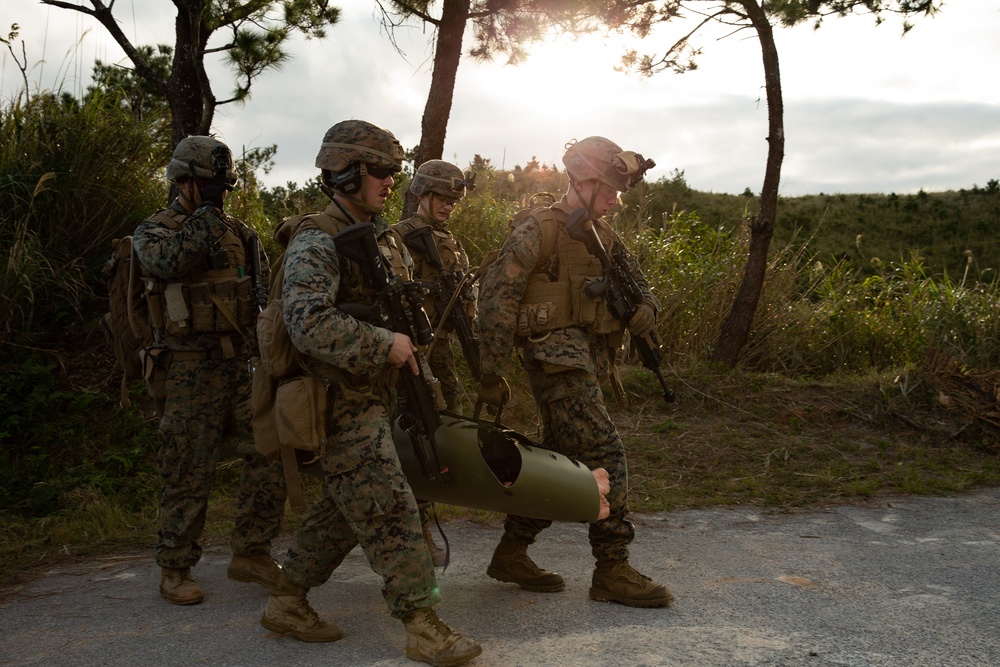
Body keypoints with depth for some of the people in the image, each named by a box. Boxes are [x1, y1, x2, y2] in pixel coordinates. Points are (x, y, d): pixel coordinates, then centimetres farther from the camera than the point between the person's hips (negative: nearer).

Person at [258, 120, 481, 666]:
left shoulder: (383, 237, 14)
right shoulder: (317, 241, -15)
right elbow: (309, 323, -29)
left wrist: (413, 345, 12)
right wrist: (384, 345, -25)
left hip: (374, 398, 9)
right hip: (343, 403, -9)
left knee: (342, 511, 16)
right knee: (390, 513, -6)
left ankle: (286, 602, 29)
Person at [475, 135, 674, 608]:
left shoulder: (604, 236, 15)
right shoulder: (538, 231, -9)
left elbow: (644, 295, 17)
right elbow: (495, 298, -13)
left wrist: (639, 313, -9)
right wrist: (493, 374, -15)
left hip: (590, 365, 9)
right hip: (557, 358, -9)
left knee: (559, 461, 12)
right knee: (604, 456, -11)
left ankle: (511, 554, 24)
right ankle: (612, 572, -1)